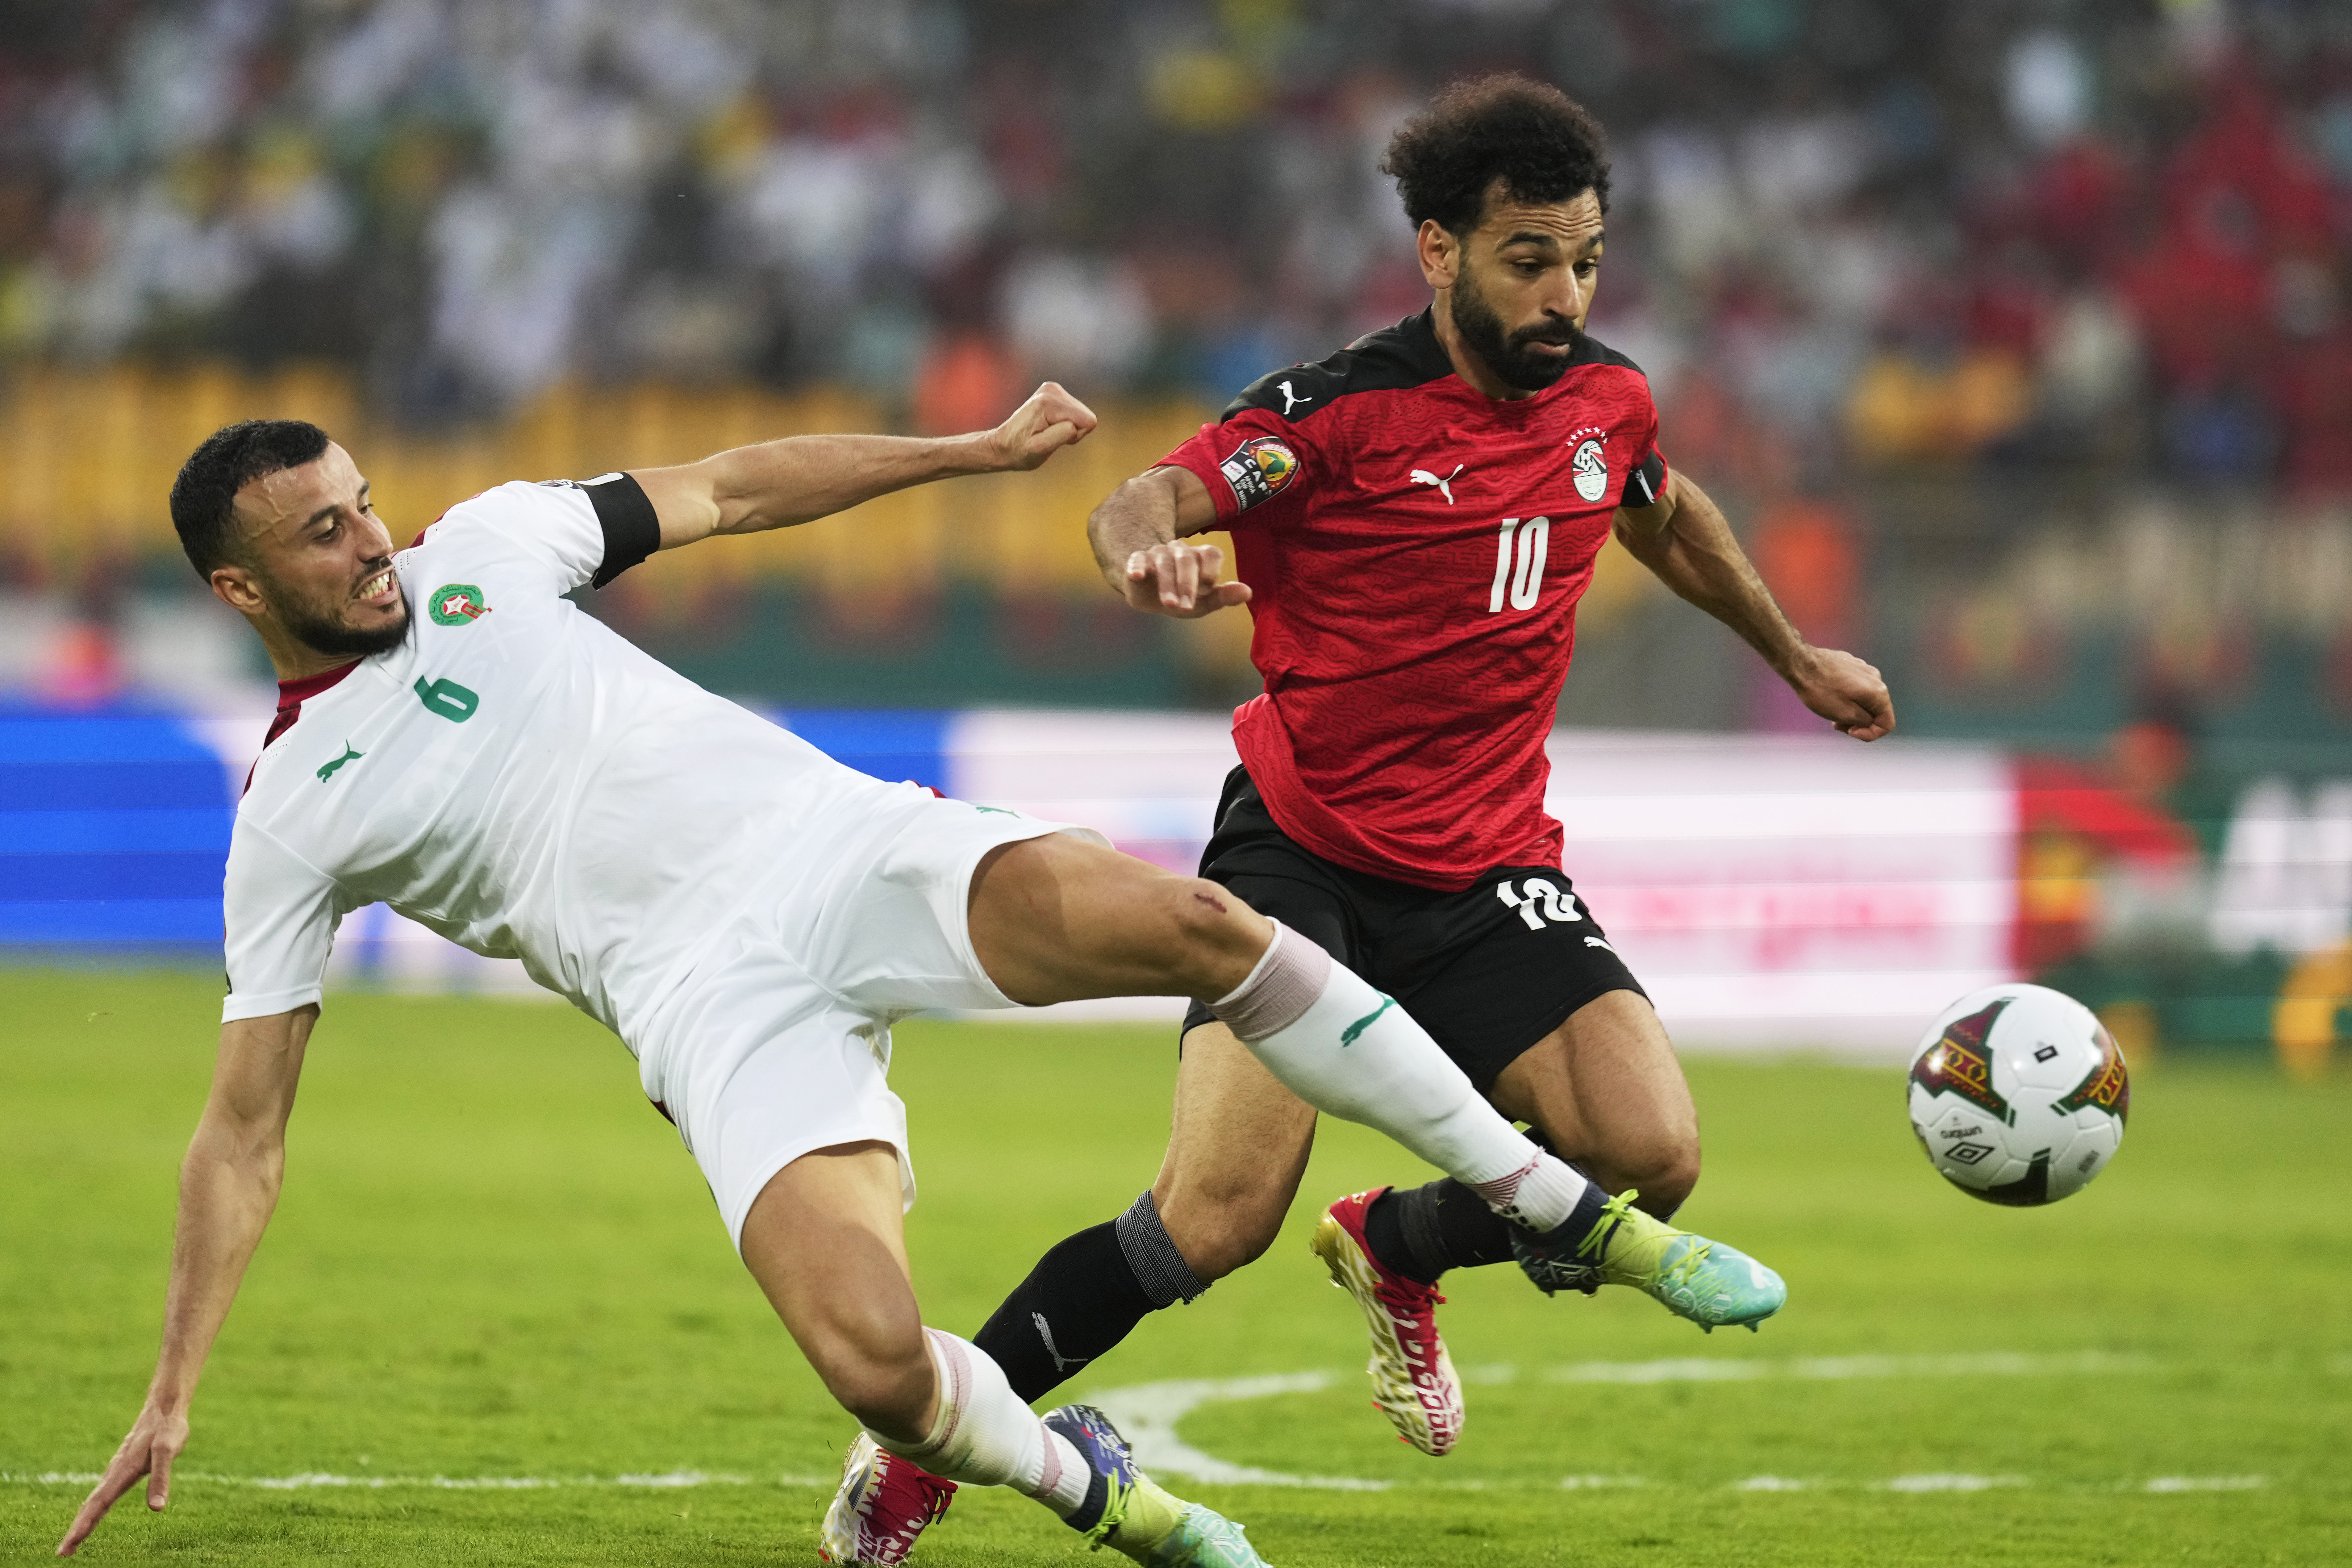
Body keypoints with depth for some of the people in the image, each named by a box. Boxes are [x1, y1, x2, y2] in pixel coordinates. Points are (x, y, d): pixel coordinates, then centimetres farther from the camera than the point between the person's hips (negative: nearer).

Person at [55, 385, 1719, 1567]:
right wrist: (172, 1402, 2)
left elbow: (729, 489, 23)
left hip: (838, 842, 3)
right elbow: (246, 1129, 8)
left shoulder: (484, 549, 14)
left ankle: (1548, 1194, -10)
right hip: (711, 998, -3)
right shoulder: (289, 819, 7)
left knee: (1183, 922, -24)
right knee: (875, 1359, -28)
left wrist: (982, 449, 19)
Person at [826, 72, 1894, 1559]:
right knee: (1216, 1222, -20)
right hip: (1302, 857, -5)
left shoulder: (1607, 397, 3)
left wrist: (1797, 657, 38)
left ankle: (1397, 1246, 17)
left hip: (1489, 872, 5)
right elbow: (1141, 502, -24)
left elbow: (1673, 519, 26)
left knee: (1652, 1156, -15)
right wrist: (1151, 552, -48)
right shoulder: (1347, 407, -14)